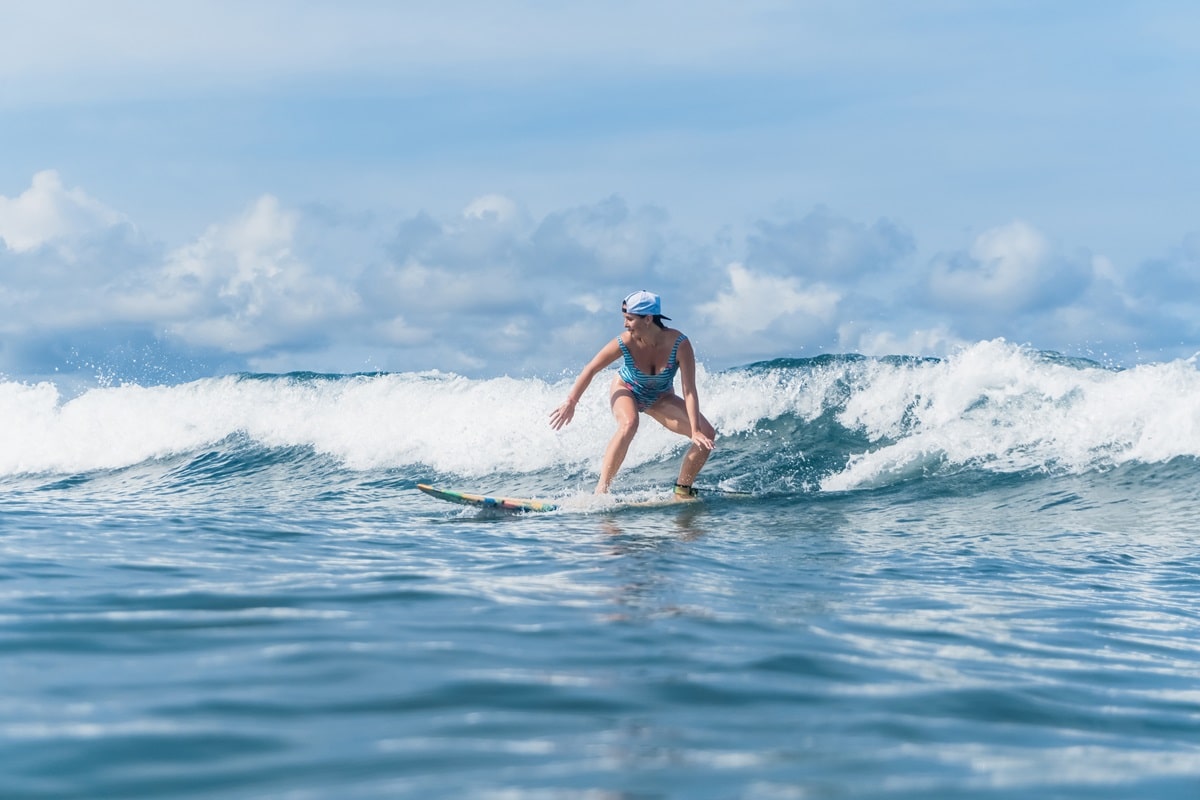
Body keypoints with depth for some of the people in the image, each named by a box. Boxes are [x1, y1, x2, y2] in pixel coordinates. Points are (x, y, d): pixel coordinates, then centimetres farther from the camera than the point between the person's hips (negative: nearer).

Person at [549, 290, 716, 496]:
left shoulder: (679, 344, -32)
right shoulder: (624, 343, -30)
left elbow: (689, 391, -31)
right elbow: (590, 370, -15)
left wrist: (696, 431, -37)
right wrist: (570, 403, -8)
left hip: (660, 398, 2)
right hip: (627, 390, -2)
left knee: (707, 435, -13)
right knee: (628, 424, -37)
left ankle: (682, 491, 3)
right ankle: (601, 489, -31)